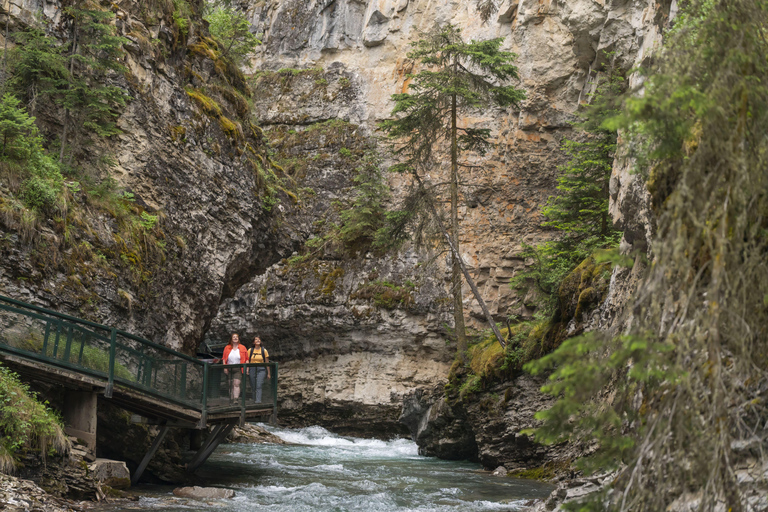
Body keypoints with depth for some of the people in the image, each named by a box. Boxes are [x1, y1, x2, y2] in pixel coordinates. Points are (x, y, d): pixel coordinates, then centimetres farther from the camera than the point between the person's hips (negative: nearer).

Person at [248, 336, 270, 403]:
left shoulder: (264, 350, 4)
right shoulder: (250, 350, 6)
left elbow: (267, 362, 7)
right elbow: (247, 361, 7)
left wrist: (268, 373, 7)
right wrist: (247, 370, -6)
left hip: (261, 370, -2)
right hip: (252, 369, 2)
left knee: (258, 386, -16)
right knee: (253, 387, 6)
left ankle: (258, 400, -22)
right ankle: (254, 400, 21)